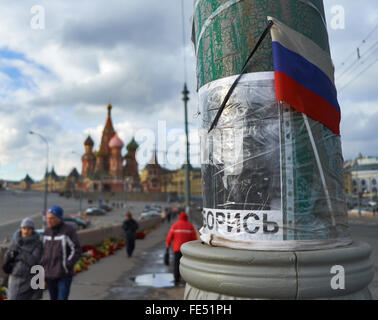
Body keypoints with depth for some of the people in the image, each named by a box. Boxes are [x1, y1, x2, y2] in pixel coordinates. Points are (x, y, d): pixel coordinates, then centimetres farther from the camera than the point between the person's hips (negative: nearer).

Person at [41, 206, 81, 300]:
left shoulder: (69, 230, -13)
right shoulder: (47, 232, 6)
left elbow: (77, 251, -13)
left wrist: (66, 267, -22)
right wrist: (43, 267, 7)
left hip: (64, 274, -6)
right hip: (50, 274, 6)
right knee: (54, 298, 13)